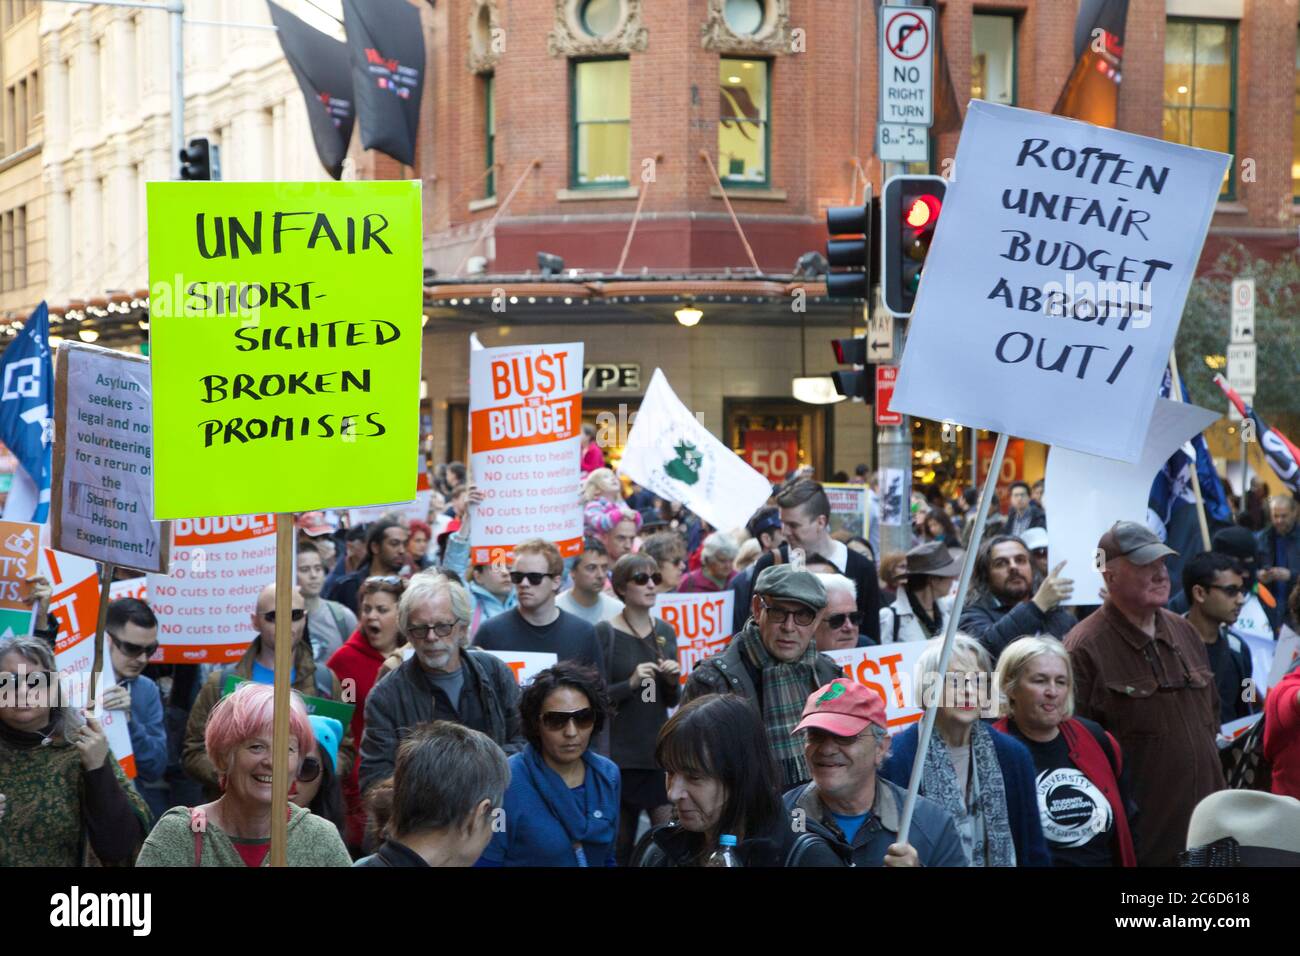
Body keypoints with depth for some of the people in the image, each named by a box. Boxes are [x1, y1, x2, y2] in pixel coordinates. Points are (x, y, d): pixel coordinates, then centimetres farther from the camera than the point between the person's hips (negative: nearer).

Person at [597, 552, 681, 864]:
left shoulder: (665, 631, 9)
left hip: (659, 752, 4)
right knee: (620, 847, 3)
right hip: (618, 756, -4)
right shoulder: (604, 633, -7)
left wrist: (673, 682, -6)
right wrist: (631, 683, -22)